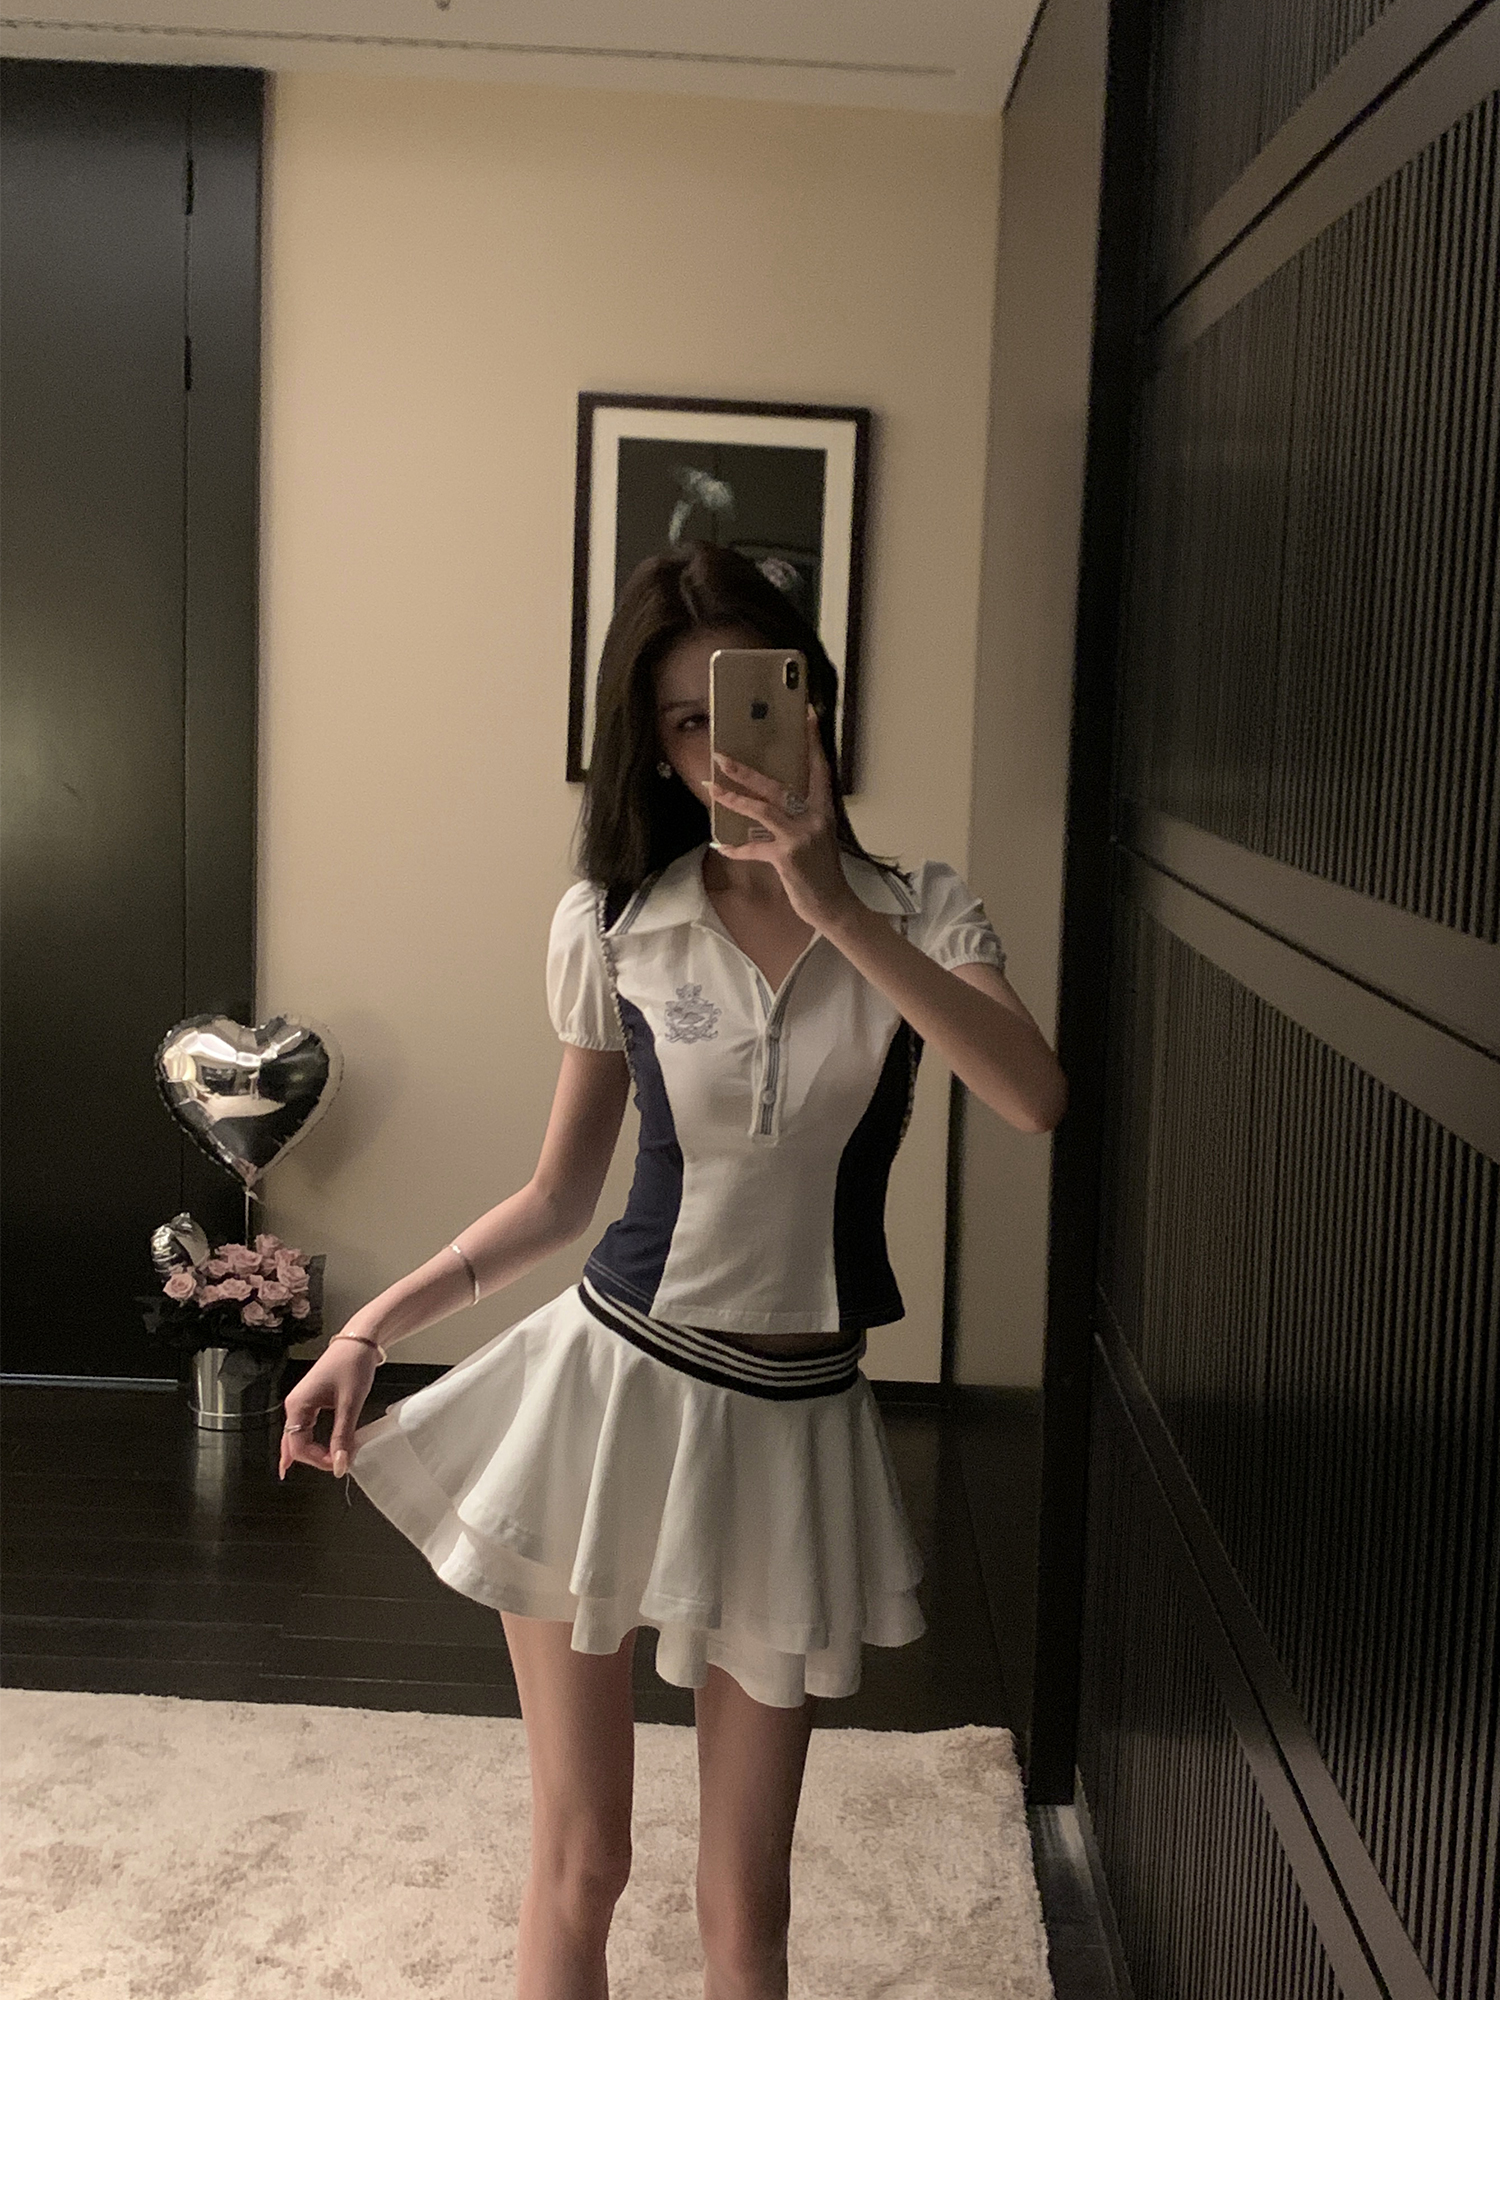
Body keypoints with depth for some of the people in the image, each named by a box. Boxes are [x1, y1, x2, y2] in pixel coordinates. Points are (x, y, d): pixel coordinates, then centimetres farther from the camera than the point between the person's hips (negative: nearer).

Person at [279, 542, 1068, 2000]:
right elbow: (557, 1196, 8)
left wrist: (835, 910, -28)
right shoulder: (613, 928, -2)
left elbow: (1034, 1100, -23)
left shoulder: (914, 914, -3)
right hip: (607, 1386, 0)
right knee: (576, 1868, 8)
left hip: (790, 1425, 0)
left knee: (744, 1903, 10)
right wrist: (375, 1325, -2)